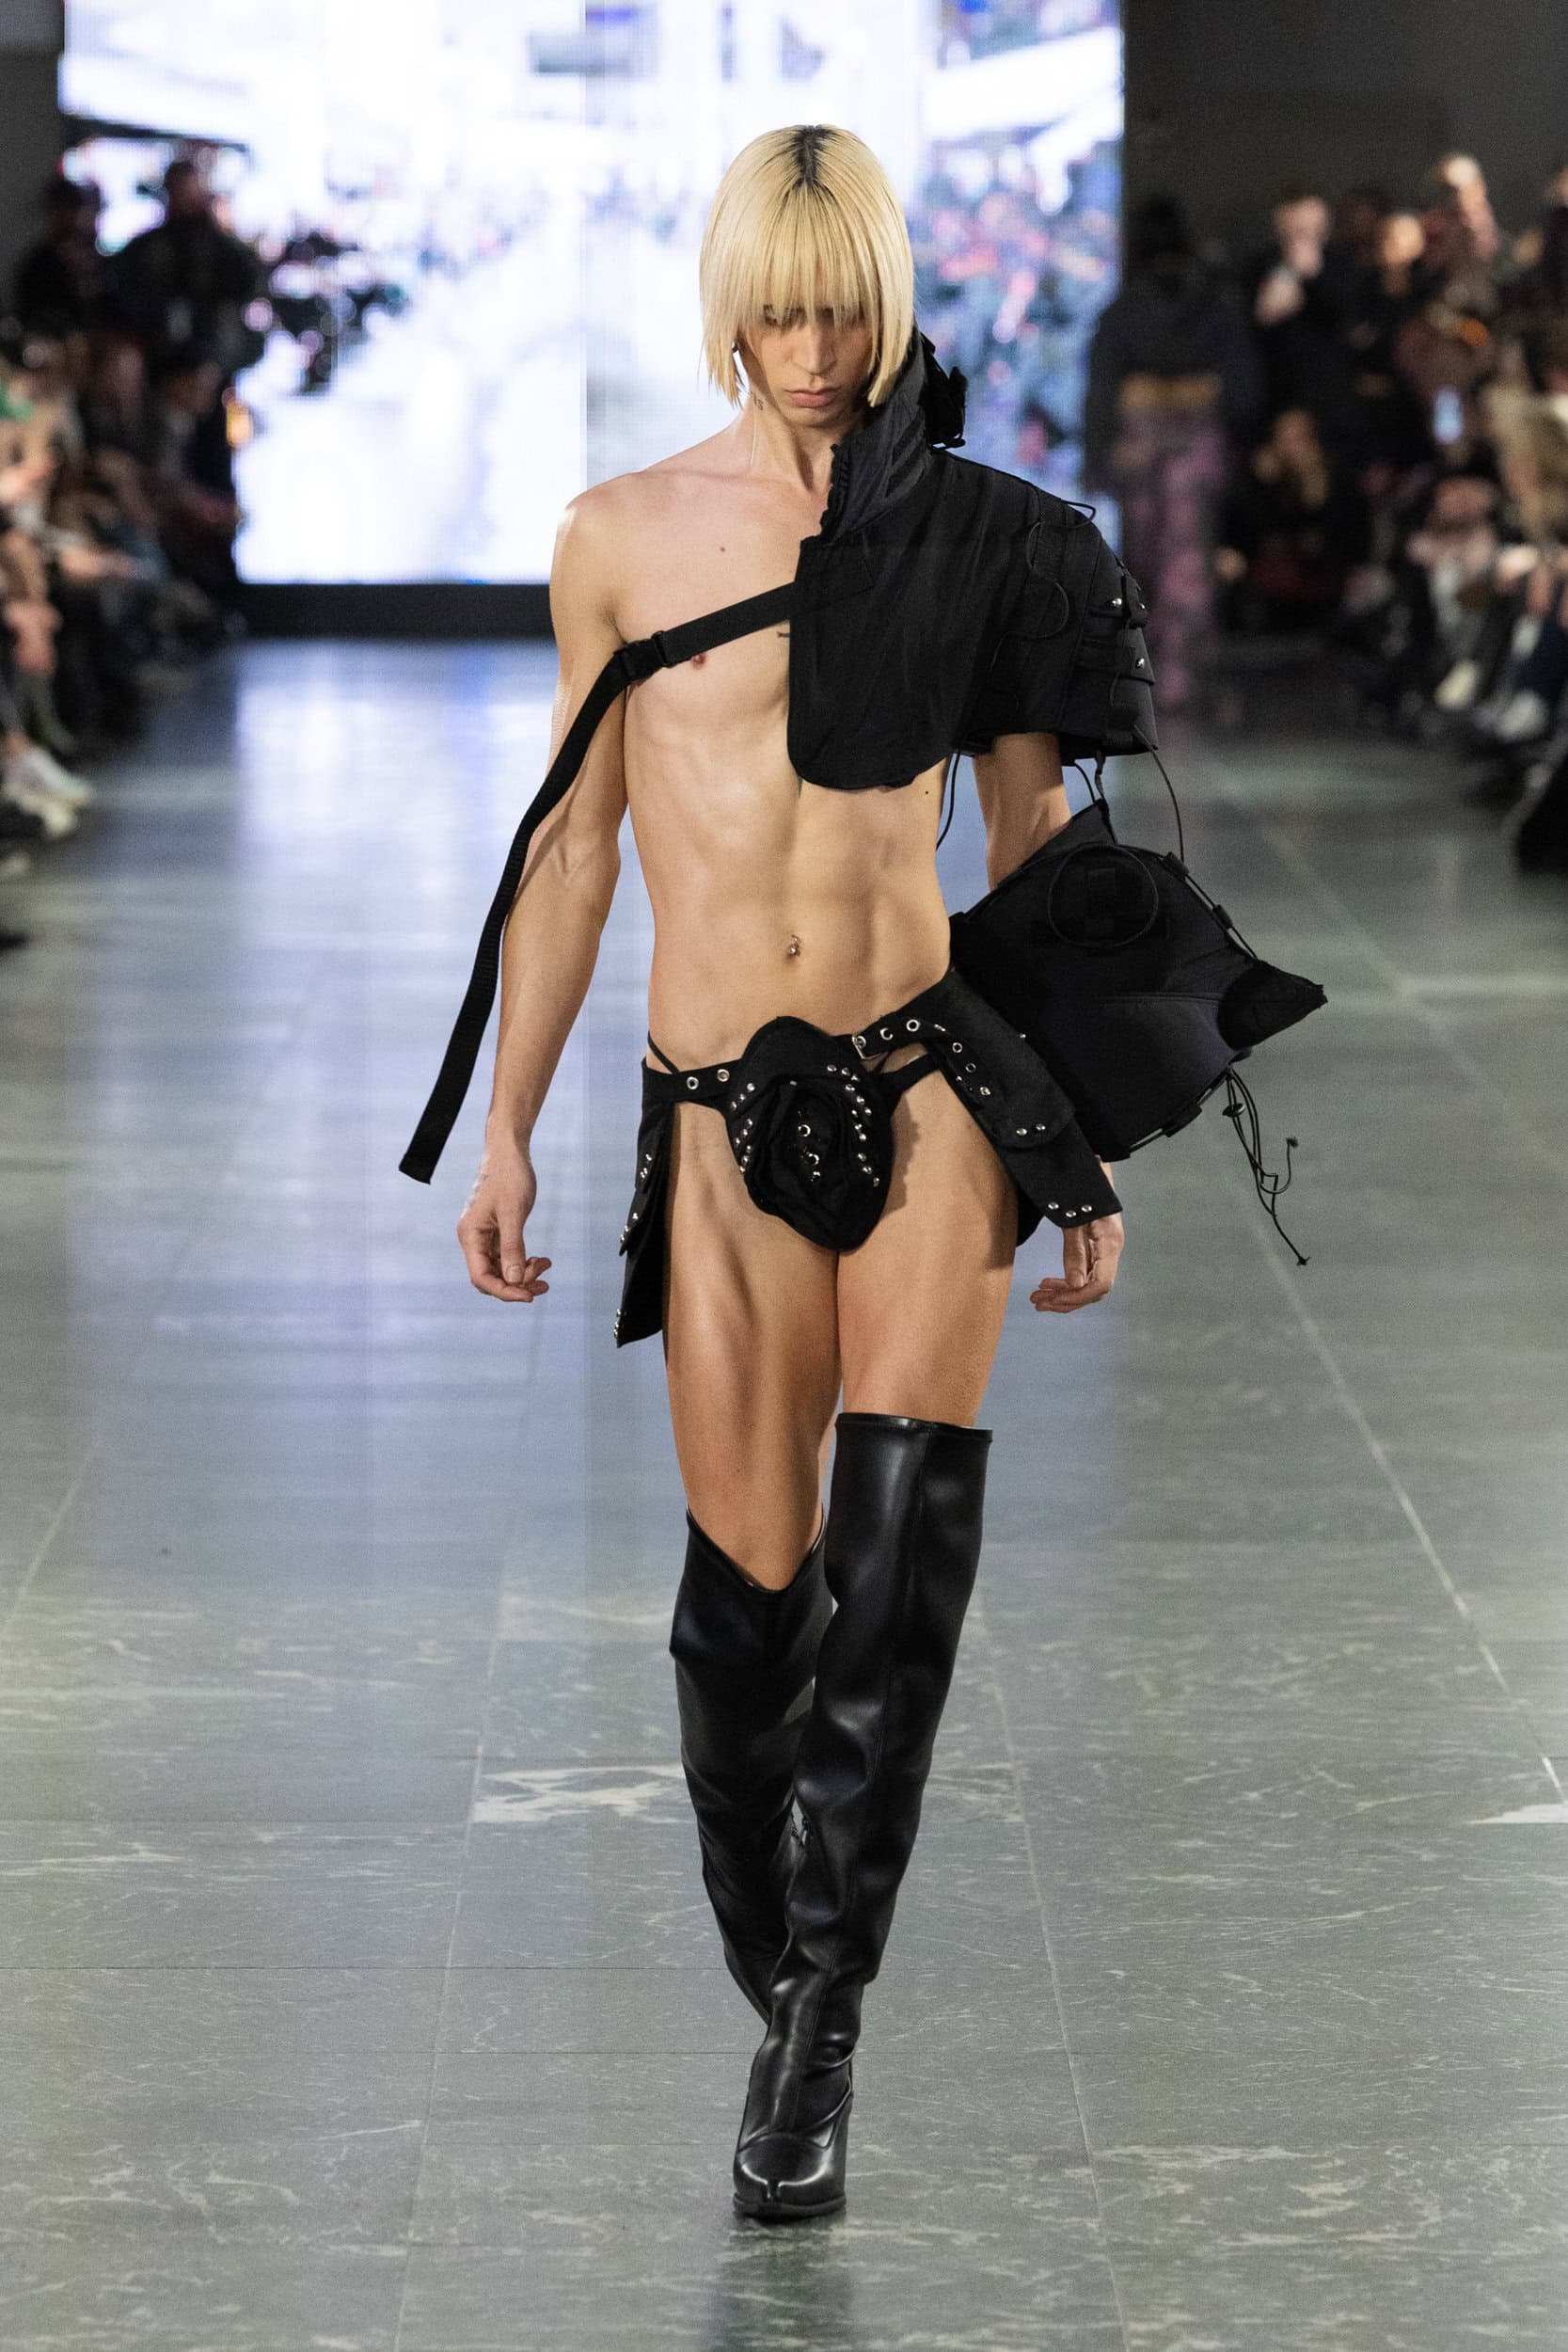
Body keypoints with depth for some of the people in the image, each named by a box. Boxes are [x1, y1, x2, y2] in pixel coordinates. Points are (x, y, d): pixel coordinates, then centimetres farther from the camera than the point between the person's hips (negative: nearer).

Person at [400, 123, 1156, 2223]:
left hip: (936, 1079, -1)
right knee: (752, 1577, -1)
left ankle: (823, 2008, -13)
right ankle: (780, 2002, 18)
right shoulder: (625, 535, 8)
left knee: (900, 1536, -19)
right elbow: (573, 843, 13)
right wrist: (508, 1135, 10)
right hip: (724, 1108, 1)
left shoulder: (982, 542, 7)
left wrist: (1091, 1152, 12)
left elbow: (1036, 851, 13)